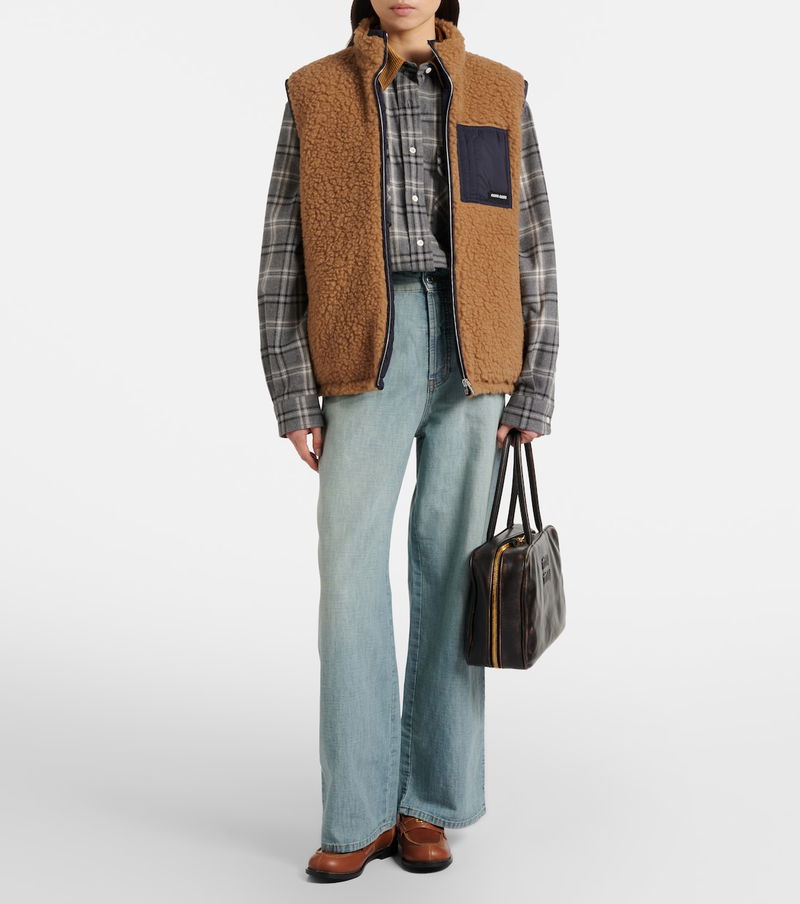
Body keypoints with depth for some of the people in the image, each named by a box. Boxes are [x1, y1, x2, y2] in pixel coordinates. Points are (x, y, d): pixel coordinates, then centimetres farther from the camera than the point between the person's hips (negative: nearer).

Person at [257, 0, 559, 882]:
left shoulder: (500, 95, 10)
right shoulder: (316, 95, 8)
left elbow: (530, 251, 7)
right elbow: (284, 257, 5)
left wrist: (533, 397, -1)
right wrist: (293, 400, -4)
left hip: (473, 366, 1)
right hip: (366, 368, 0)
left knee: (451, 580, 2)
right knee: (350, 582, -6)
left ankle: (429, 804, 16)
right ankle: (359, 816, 8)